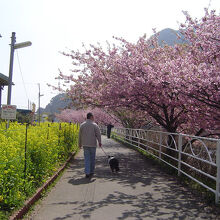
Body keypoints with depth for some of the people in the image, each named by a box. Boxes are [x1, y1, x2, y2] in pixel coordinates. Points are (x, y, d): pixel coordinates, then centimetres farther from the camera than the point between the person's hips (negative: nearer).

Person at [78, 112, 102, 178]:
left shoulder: (82, 125, 5)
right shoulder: (94, 125, -5)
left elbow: (80, 135, 9)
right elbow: (98, 134, -10)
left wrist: (80, 144, 18)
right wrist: (100, 142, -4)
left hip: (85, 144, 2)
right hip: (93, 144, -2)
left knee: (87, 159, 4)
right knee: (92, 158, 11)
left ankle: (87, 173, -6)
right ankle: (91, 172, 22)